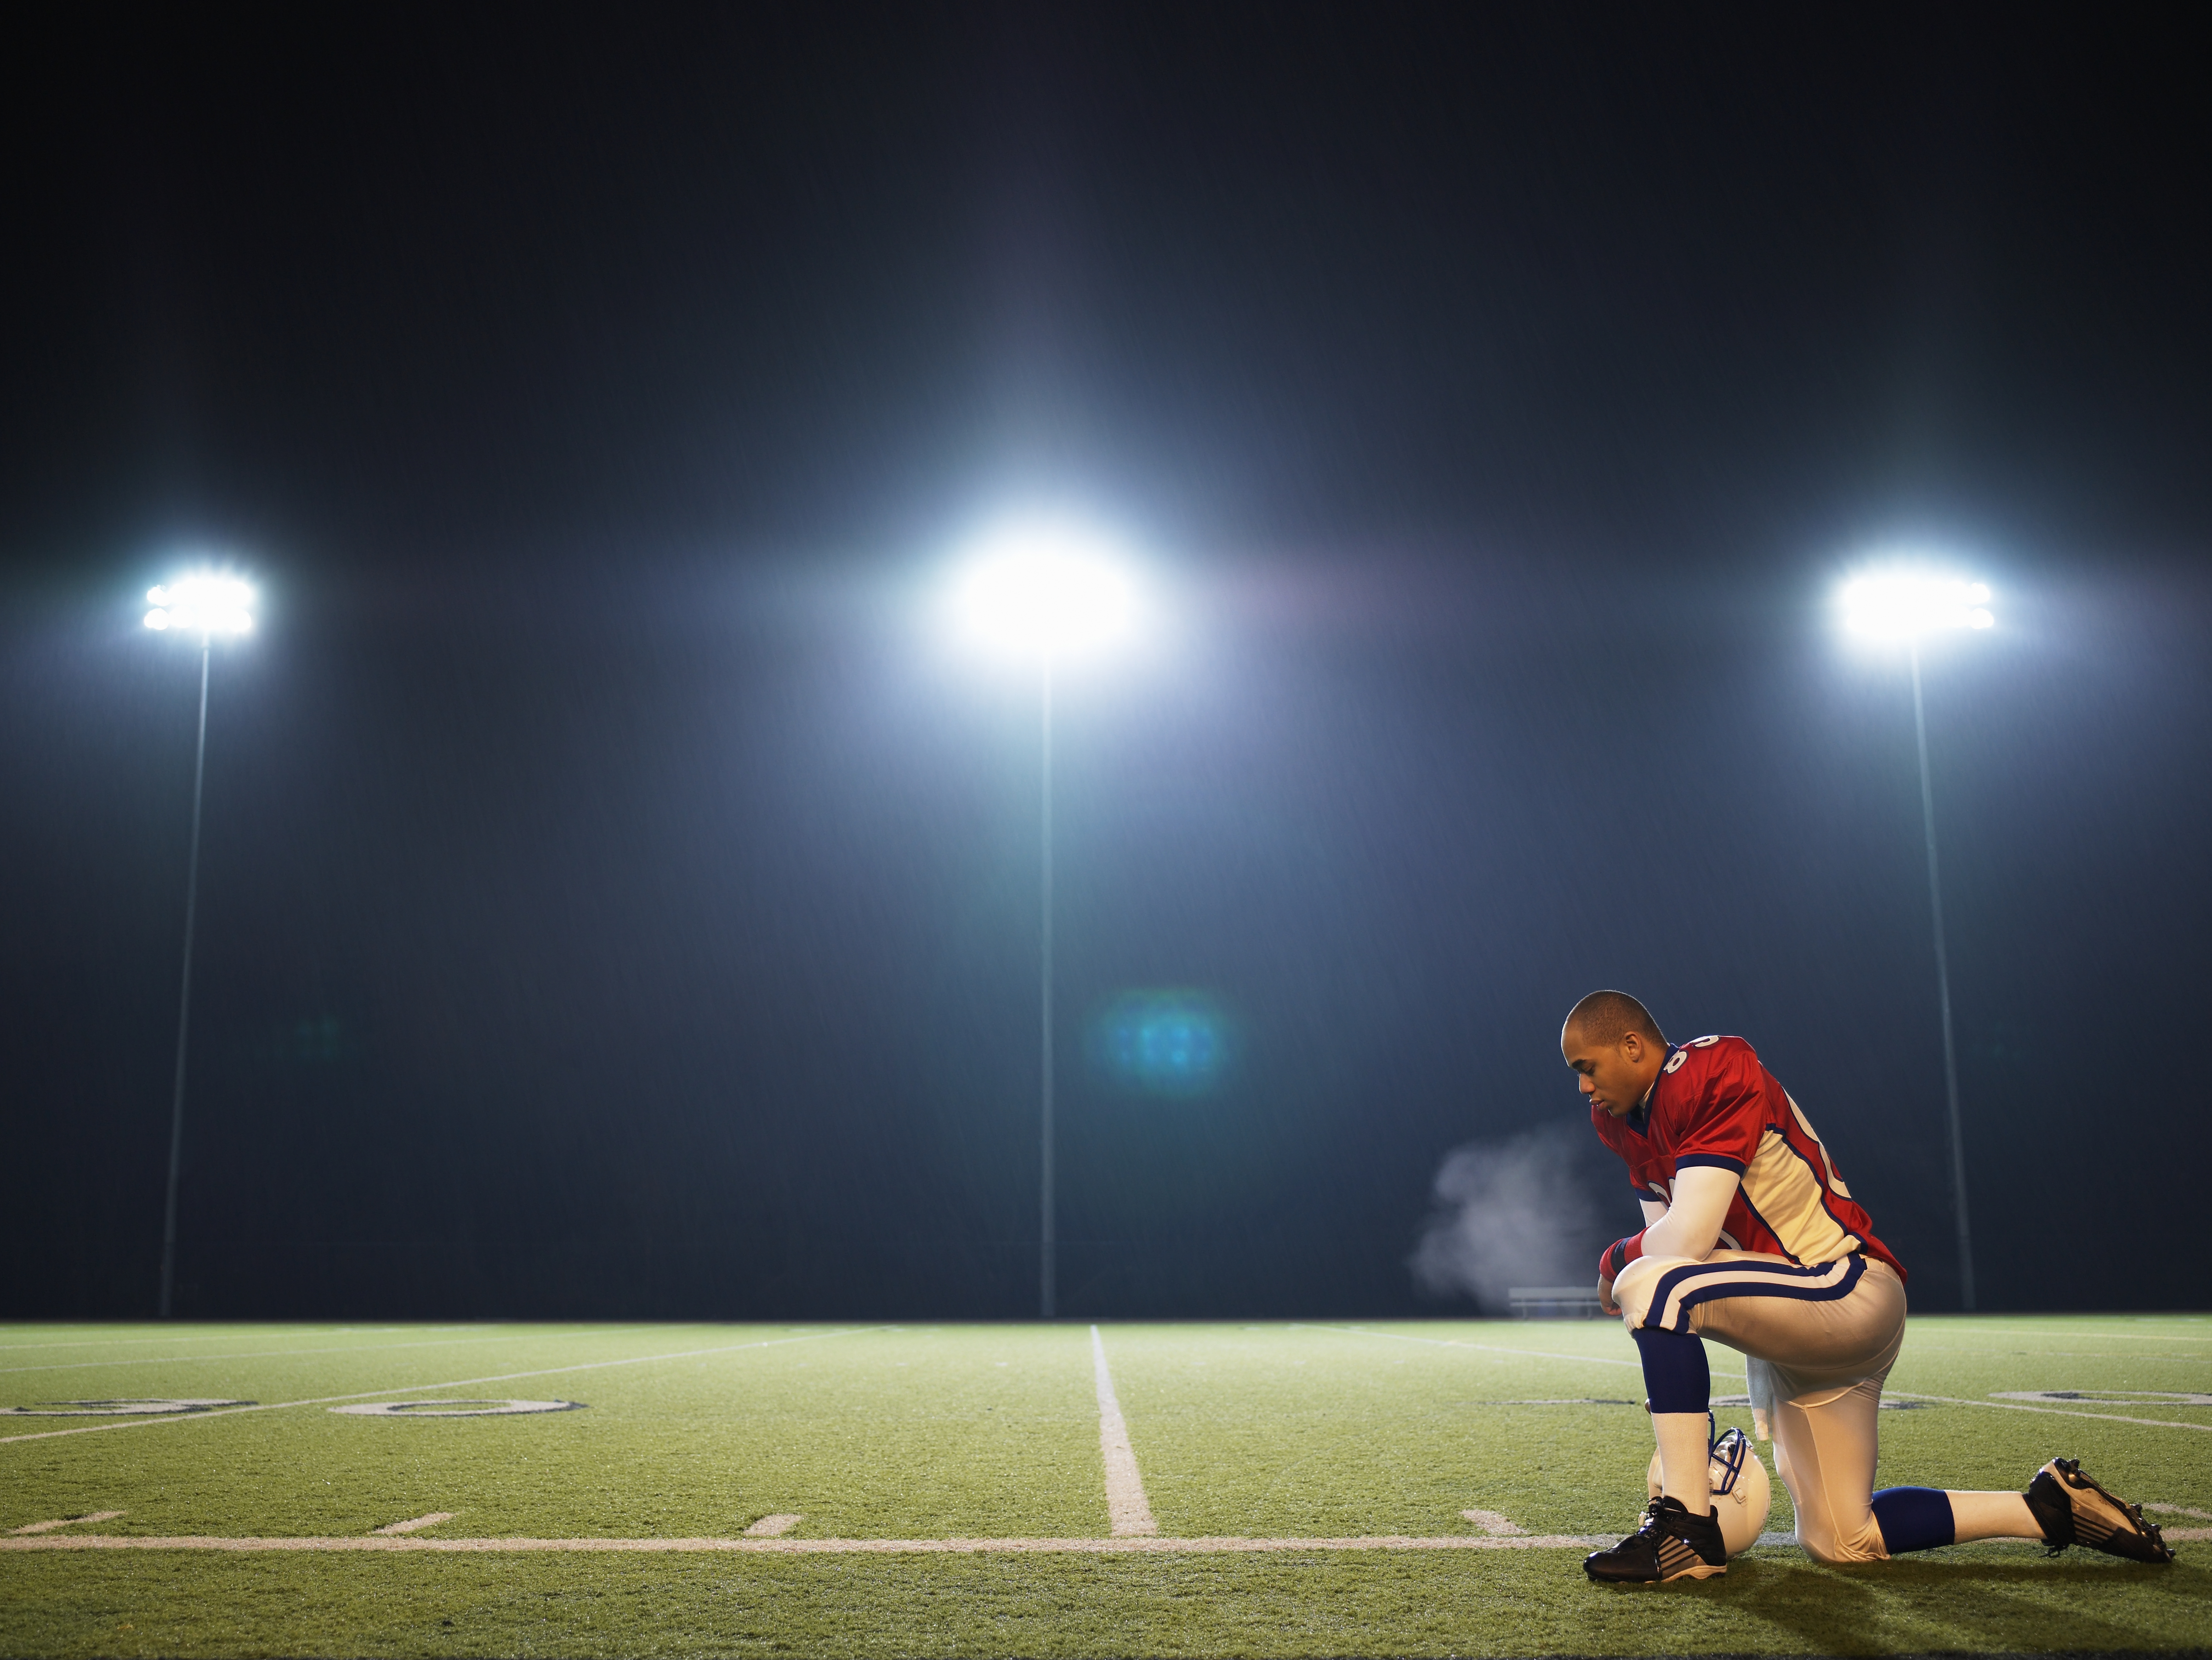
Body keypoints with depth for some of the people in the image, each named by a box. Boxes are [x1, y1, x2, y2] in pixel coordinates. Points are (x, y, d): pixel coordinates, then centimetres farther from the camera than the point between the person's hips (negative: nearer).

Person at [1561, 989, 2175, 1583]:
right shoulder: (1626, 1117, 8)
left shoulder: (1715, 1076, -20)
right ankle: (2048, 1507, 24)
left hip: (1846, 1289, -10)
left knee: (1650, 1283, -31)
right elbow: (1671, 1244, 8)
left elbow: (1687, 1240, -27)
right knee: (1840, 1540, 14)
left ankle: (1687, 1528, -26)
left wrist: (1614, 1261, -8)